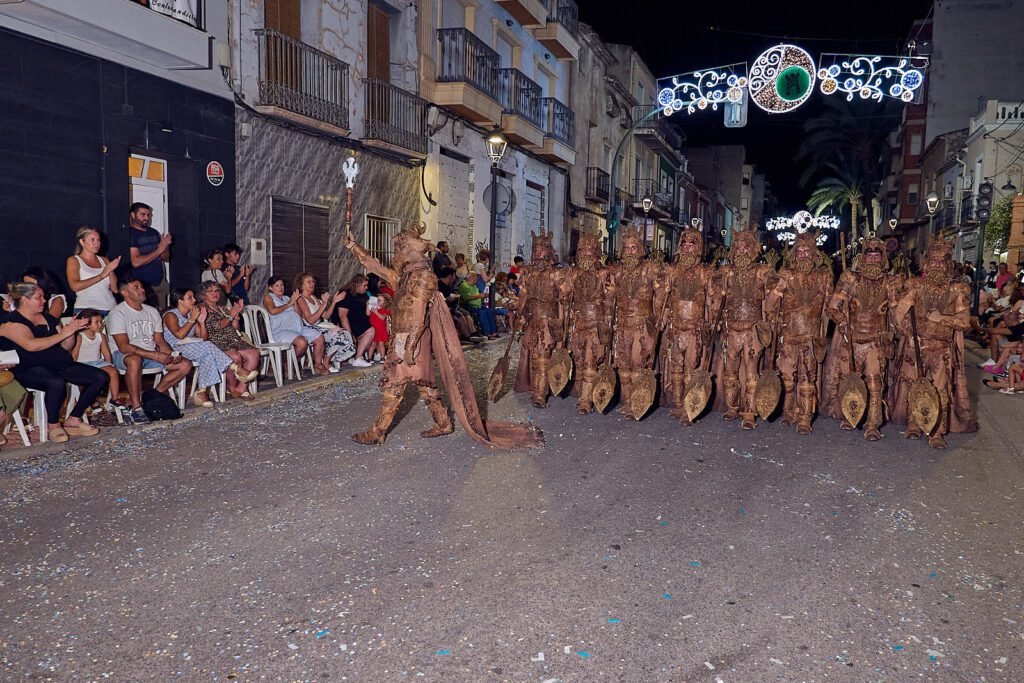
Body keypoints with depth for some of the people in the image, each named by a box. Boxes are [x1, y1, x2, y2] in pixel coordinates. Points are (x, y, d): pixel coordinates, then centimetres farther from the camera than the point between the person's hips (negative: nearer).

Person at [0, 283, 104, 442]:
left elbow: (66, 346, 17)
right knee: (57, 382, -40)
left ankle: (73, 420, -3)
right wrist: (63, 333, -18)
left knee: (100, 377, -8)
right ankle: (53, 426, -17)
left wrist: (72, 330, -2)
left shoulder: (48, 318, 18)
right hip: (29, 369, -8)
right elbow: (31, 345, -23)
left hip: (60, 365, 8)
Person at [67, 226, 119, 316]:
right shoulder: (73, 260, 7)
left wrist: (111, 271, -5)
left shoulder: (104, 260, 16)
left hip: (110, 308, 3)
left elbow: (115, 289, 10)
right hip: (86, 309, -3)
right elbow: (75, 286, -10)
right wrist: (101, 275, -11)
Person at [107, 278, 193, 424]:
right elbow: (124, 347, -21)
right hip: (123, 356, -7)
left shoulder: (152, 311, 12)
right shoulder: (118, 313, -10)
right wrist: (156, 355, -27)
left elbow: (159, 340, 11)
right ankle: (136, 408, -32)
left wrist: (172, 354, -11)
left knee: (185, 365, -8)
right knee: (134, 360, -42)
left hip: (151, 355, 7)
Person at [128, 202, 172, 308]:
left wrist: (166, 245, -4)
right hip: (142, 285, -6)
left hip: (160, 282, 6)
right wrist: (158, 250, -14)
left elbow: (166, 259, 16)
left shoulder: (153, 232, 14)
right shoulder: (131, 233, -6)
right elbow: (136, 262, -18)